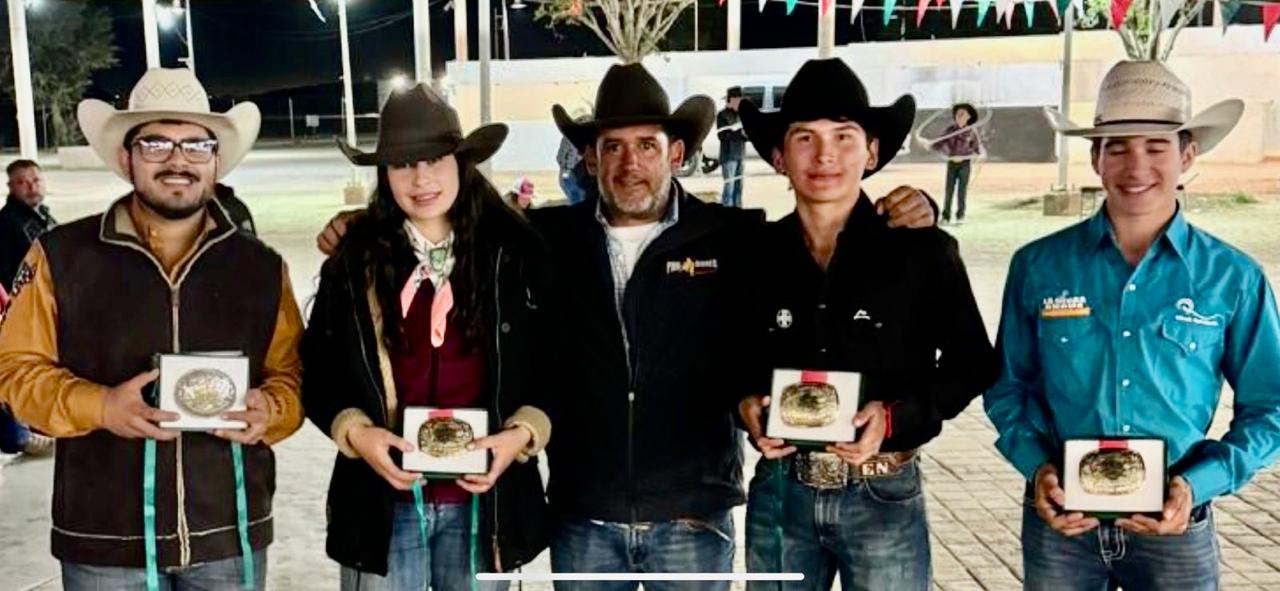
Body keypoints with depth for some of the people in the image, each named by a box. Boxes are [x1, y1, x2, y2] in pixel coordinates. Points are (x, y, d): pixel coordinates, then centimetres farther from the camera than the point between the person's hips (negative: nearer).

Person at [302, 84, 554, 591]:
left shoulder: (516, 252, -2)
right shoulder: (354, 261, -1)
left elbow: (555, 365, 2)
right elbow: (316, 371, 5)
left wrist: (523, 432, -13)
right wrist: (356, 432, -12)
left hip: (483, 500, 0)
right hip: (383, 501, 0)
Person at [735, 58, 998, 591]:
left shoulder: (922, 249, -5)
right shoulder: (757, 254, 1)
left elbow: (972, 363, 0)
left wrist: (896, 416, -14)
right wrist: (745, 405, -10)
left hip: (883, 498, -2)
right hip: (779, 493, 2)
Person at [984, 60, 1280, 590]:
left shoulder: (1232, 278, -4)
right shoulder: (1038, 266, -4)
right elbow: (1008, 385, 4)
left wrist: (1198, 484, -13)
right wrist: (1036, 466, -12)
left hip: (1174, 528, 0)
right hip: (1059, 518, 1)